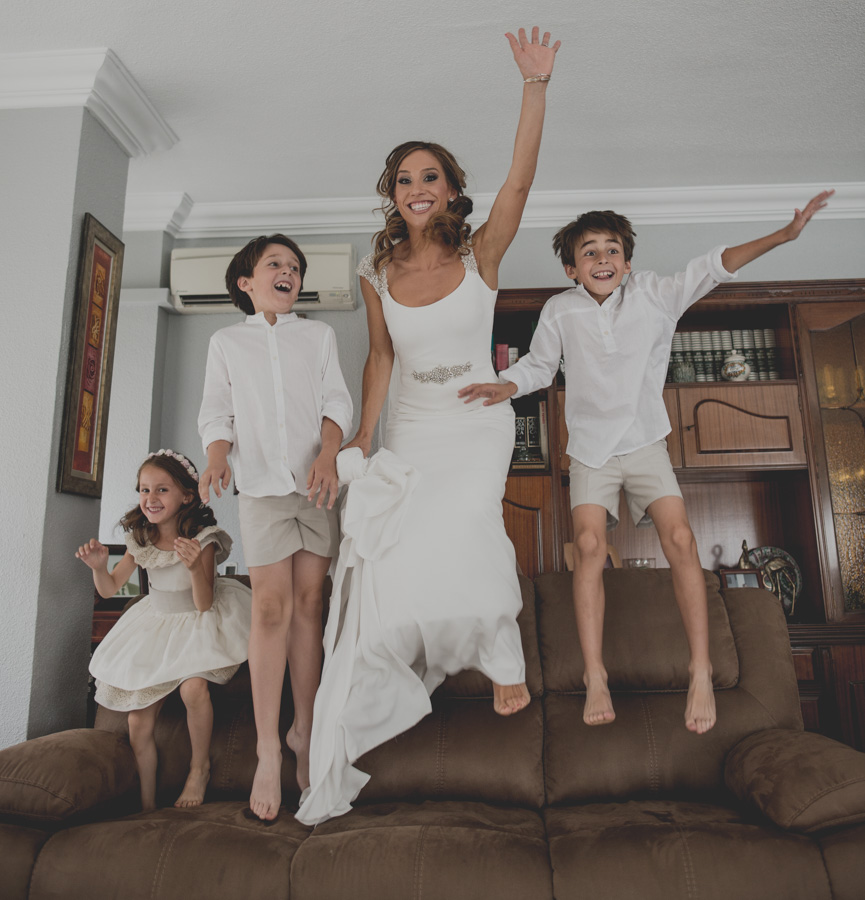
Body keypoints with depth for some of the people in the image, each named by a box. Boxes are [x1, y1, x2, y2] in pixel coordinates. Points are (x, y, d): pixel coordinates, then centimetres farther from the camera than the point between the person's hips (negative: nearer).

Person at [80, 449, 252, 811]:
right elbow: (109, 589, 6)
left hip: (196, 621, -5)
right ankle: (147, 805, 22)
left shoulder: (203, 538, -19)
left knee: (193, 687, -32)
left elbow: (203, 605, -20)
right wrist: (99, 566, -15)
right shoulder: (140, 540, -4)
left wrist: (194, 567, -39)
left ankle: (199, 767, -3)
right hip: (156, 624, 5)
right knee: (138, 720, 2)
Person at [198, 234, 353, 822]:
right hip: (261, 484, -1)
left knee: (308, 602, 1)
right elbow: (218, 413, 10)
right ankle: (268, 750, 2)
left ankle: (303, 731, 14)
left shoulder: (319, 335, 15)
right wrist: (217, 459, -10)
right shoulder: (227, 342, 16)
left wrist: (328, 456, -12)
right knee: (271, 606, -7)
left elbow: (337, 402, 5)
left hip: (316, 481, 1)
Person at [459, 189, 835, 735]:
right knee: (589, 544, -18)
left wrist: (781, 236, -13)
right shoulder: (560, 312, 3)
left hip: (646, 443, 1)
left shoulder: (654, 296, 1)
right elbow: (538, 366, 9)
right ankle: (595, 676, -9)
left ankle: (701, 670, -2)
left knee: (680, 539, -16)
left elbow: (712, 269, -2)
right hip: (591, 448, 0)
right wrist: (505, 386, -10)